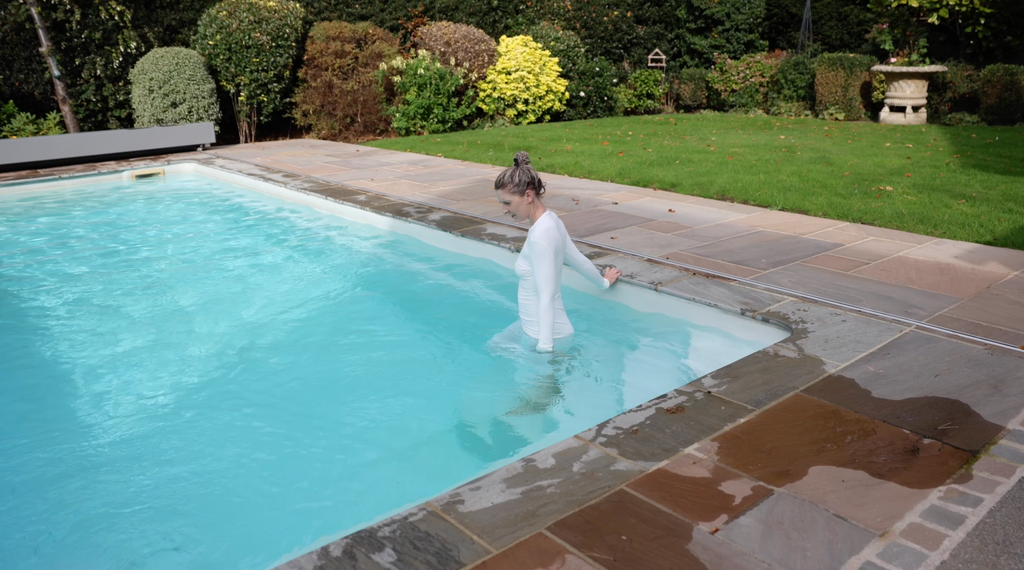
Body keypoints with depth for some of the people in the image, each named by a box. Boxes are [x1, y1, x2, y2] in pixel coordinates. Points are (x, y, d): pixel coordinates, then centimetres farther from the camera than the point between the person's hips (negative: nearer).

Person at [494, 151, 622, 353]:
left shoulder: (540, 235, -24)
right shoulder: (550, 220, 2)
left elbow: (546, 298, -26)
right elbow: (579, 261, 16)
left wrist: (545, 348, -26)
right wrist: (604, 283, 35)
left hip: (545, 334, -9)